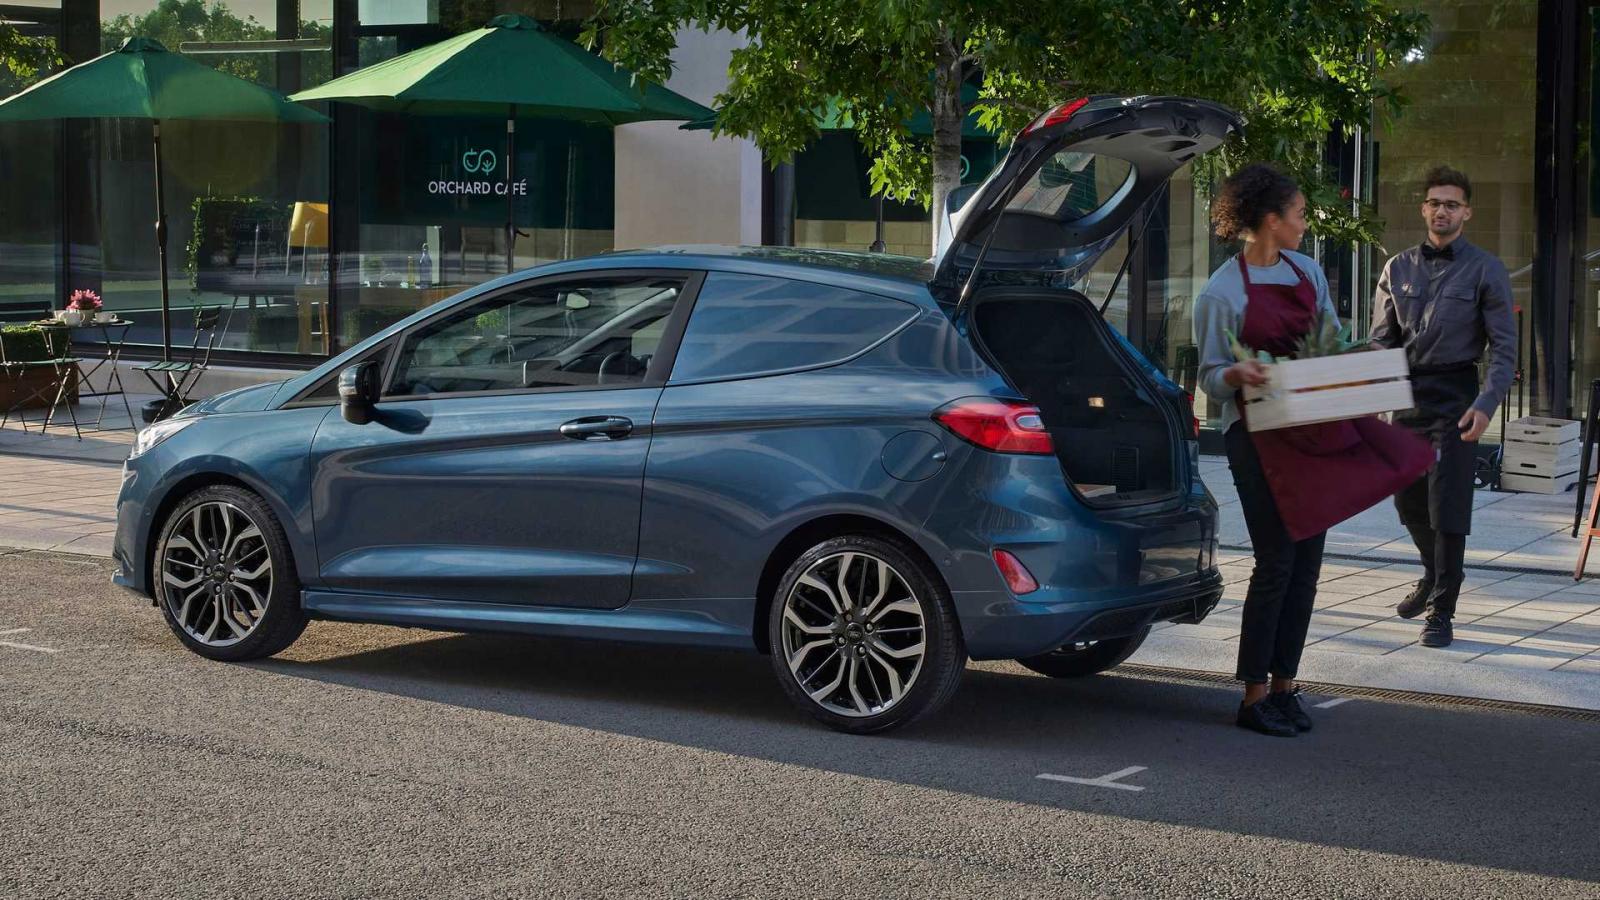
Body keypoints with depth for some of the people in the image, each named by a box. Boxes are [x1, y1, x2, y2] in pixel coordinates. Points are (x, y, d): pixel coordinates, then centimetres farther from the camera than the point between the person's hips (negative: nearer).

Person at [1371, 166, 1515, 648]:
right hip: (1407, 394, 4)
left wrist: (1485, 405, -20)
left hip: (1454, 398, -4)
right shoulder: (1399, 268, 9)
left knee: (1447, 505, -7)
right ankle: (1436, 575, 39)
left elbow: (1504, 348, -5)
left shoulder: (1485, 270, -2)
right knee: (1408, 499, 13)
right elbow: (1380, 341, 11)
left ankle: (1442, 611, 0)